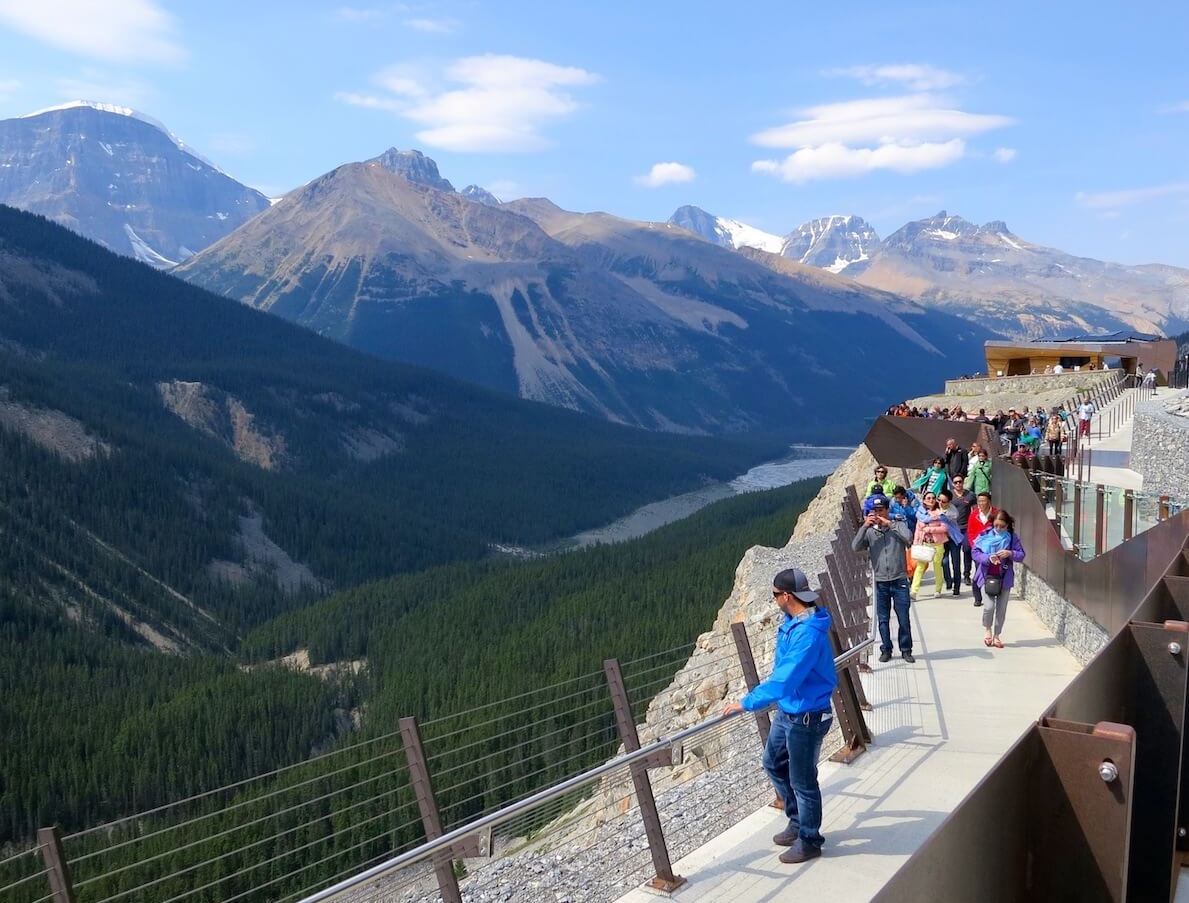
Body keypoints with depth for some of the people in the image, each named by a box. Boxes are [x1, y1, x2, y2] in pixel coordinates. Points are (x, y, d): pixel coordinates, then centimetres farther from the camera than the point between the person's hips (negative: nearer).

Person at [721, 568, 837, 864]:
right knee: (774, 763, 23)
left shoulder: (808, 633, -30)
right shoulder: (793, 621, 1)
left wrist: (746, 703, -28)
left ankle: (809, 841, 27)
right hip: (786, 711, 10)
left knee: (802, 781, 7)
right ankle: (798, 823, 41)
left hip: (806, 717, -10)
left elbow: (784, 681, -33)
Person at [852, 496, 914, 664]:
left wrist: (890, 524, -15)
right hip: (880, 582, 2)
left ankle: (906, 650, 17)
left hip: (899, 581, -1)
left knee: (903, 618, 4)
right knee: (883, 620, 9)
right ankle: (886, 650, 20)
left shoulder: (898, 525, 0)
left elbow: (909, 538, -20)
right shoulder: (869, 531, 3)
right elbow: (855, 547, -10)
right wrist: (864, 527, -16)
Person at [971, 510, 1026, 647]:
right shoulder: (985, 535, -3)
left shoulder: (1012, 537, 0)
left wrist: (1010, 553, -20)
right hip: (987, 576, -2)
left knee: (1001, 608, 6)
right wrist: (988, 558, -24)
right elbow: (975, 553, -7)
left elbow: (1021, 555, 0)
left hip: (1004, 578, 2)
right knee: (990, 606, -12)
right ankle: (988, 630, 16)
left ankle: (997, 635, 22)